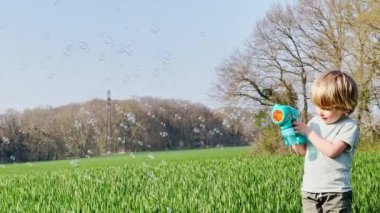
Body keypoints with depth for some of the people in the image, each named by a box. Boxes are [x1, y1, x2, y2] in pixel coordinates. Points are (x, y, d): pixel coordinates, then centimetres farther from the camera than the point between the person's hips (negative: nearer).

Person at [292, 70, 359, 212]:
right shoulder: (315, 122, 9)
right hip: (309, 191, 6)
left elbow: (332, 151, -22)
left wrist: (308, 132, -15)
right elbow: (303, 151, 15)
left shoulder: (349, 126, -10)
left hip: (336, 192, -6)